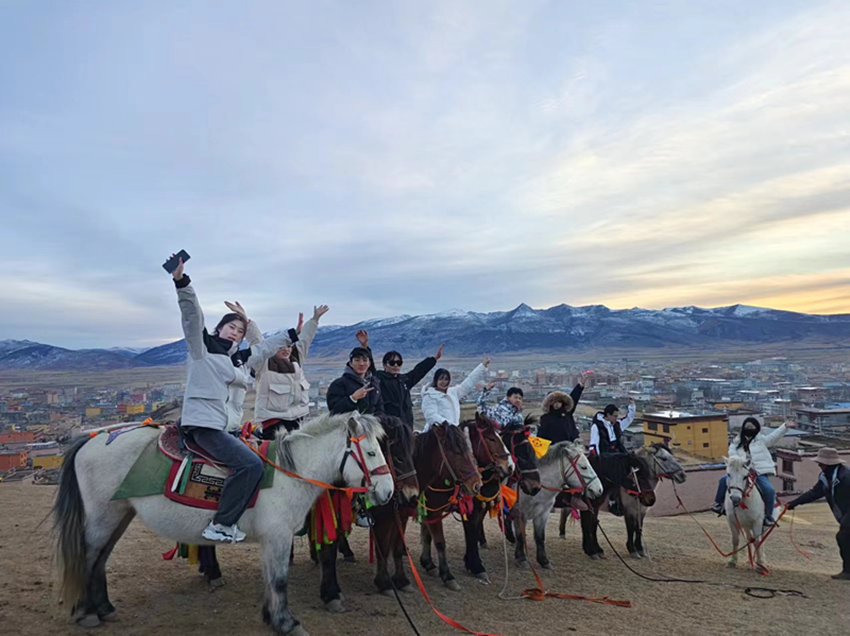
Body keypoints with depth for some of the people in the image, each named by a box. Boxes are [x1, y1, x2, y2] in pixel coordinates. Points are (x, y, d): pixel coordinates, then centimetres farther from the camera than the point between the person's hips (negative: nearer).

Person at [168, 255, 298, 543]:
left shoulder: (242, 359, 18)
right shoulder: (202, 346, 3)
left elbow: (265, 348, 33)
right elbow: (192, 315, -9)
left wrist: (292, 335, 40)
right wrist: (181, 282, -20)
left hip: (231, 428, 9)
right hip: (204, 424, -8)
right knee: (251, 464, -24)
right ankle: (221, 524, -15)